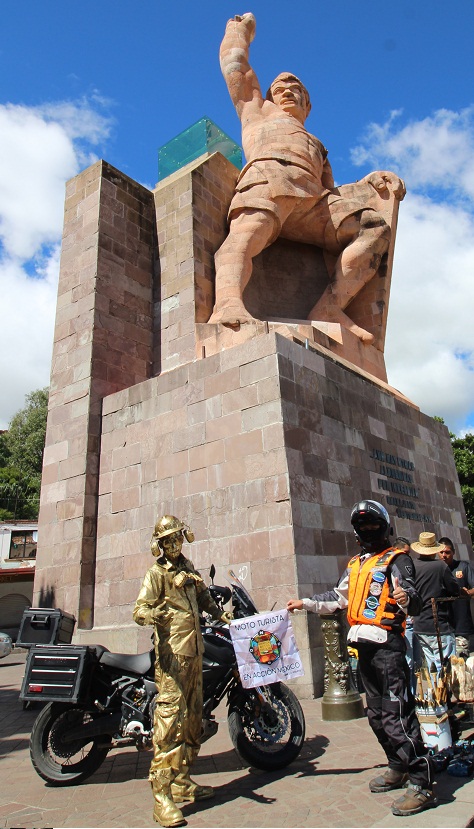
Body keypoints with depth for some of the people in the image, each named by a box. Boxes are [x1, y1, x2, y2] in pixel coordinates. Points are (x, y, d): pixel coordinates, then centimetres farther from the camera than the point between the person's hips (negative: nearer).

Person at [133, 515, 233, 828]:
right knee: (171, 716, -12)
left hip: (195, 651, 8)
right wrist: (152, 613, -37)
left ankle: (182, 782, 27)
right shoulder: (157, 573, -7)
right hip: (172, 653, -8)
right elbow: (139, 610, -16)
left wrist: (220, 614, 22)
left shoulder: (189, 568, 16)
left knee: (193, 717, 14)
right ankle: (162, 795, -6)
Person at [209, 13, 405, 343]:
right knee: (250, 230, -38)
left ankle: (330, 306, -35)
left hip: (314, 200, 4)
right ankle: (228, 301, -65)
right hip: (269, 176, -3)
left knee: (376, 227, -19)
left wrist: (371, 180, 14)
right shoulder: (257, 112, 41)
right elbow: (234, 62, 41)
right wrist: (241, 28, 60)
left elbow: (331, 193, 31)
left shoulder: (318, 148, 45)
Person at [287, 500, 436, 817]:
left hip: (387, 645, -8)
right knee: (376, 714, 16)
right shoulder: (355, 565, 17)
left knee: (397, 715, -9)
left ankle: (422, 784, 0)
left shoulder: (396, 559, -5)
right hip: (364, 647, 8)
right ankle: (399, 767, 32)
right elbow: (338, 597, 27)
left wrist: (405, 598, -40)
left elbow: (412, 598, -17)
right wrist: (306, 603, 25)